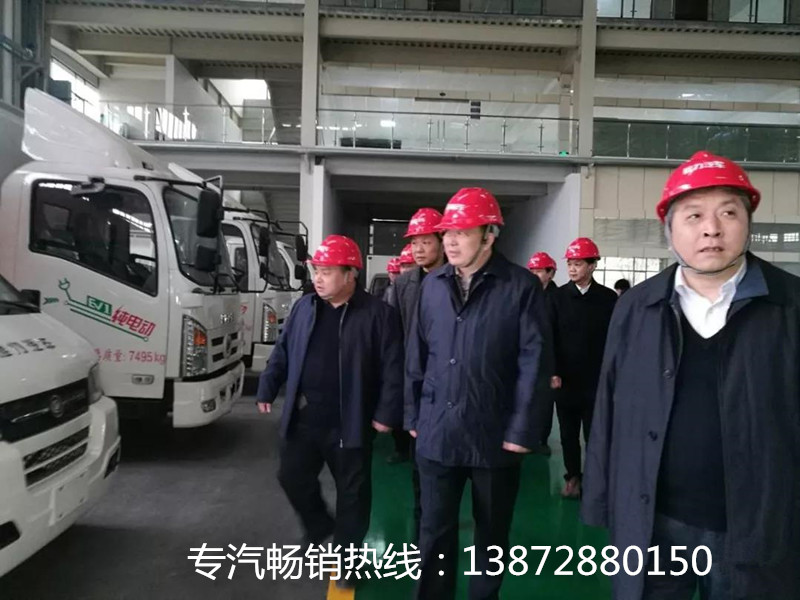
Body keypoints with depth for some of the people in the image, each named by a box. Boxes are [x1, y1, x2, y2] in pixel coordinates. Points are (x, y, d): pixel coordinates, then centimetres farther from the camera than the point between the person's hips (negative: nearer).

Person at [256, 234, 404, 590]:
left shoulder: (378, 314, -10)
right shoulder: (304, 308, 5)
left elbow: (393, 368, -11)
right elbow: (282, 352, 12)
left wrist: (387, 413, -13)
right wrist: (267, 389, 8)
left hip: (349, 424, -4)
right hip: (303, 419, 5)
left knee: (352, 492, 9)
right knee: (293, 478, 15)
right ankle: (319, 527, 42)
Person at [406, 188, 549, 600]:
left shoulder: (522, 287, -8)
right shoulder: (432, 285, 4)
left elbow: (532, 362, -10)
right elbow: (417, 356, 8)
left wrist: (522, 429, -12)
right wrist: (414, 416, 9)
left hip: (494, 435, -2)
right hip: (437, 432, 3)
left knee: (492, 534, 18)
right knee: (434, 533, 15)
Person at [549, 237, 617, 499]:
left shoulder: (608, 298, -1)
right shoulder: (559, 296, 1)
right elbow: (550, 337, -1)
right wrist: (553, 371, -7)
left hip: (596, 380, -1)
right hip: (565, 378, 1)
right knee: (568, 434, 12)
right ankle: (572, 477, 27)